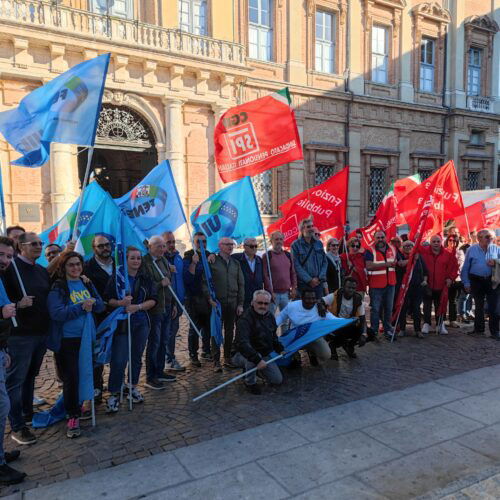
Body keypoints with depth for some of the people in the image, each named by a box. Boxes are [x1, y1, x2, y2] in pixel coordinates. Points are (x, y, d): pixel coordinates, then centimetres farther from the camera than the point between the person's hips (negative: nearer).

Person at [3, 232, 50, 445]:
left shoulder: (42, 271, 14)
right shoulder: (11, 267, -9)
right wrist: (17, 304, -26)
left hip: (41, 332, 7)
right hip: (20, 334, -7)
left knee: (30, 376, 18)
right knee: (16, 380, 1)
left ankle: (27, 413, 32)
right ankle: (17, 427, 9)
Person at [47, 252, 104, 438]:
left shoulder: (87, 283, 8)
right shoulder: (58, 287, -9)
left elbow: (101, 305, 3)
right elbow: (56, 313, -20)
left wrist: (92, 303, -17)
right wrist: (81, 307, -22)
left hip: (86, 337, 5)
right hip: (66, 340, -5)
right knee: (71, 377, -3)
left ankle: (78, 406, 37)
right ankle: (73, 416, 10)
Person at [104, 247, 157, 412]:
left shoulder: (145, 278, 5)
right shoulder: (116, 277, -4)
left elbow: (153, 299, 0)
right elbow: (108, 299, -6)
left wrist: (137, 307, -15)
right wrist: (120, 303, -25)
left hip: (141, 323, 4)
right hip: (122, 323, -3)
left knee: (137, 357, 13)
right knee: (119, 360, -6)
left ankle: (133, 387, 31)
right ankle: (114, 394, 8)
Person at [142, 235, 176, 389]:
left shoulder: (164, 261, 13)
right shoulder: (144, 262, -13)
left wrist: (173, 304, 18)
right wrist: (160, 284, -19)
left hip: (166, 307, 8)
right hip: (154, 308, -8)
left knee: (163, 341, 16)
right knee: (154, 343, 0)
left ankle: (160, 372, 29)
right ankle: (150, 377, 11)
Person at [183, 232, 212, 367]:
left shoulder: (210, 256, 10)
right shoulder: (188, 257, -6)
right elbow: (187, 278, -17)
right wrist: (193, 263, -26)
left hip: (208, 297, 5)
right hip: (194, 298, -5)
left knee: (208, 326, 11)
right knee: (194, 327, -2)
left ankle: (206, 351, 26)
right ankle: (193, 356, 8)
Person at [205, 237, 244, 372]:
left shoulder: (235, 263, 12)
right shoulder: (212, 262, -2)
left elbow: (241, 284, 12)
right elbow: (205, 281, -5)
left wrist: (240, 304, 7)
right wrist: (210, 298, -14)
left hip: (232, 303, 4)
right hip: (217, 302, -4)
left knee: (230, 331, 10)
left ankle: (228, 358, 21)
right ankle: (216, 361, 6)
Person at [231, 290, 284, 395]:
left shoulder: (270, 317, 2)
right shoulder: (245, 318, -25)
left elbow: (273, 337, 20)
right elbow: (242, 343, -37)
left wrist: (281, 350, 6)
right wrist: (258, 360, -43)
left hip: (264, 355, 7)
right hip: (242, 355, -7)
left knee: (278, 380, 2)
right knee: (252, 358, -40)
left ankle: (250, 369, 21)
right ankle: (250, 382, -9)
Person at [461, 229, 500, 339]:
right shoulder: (472, 249, -1)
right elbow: (466, 268, 1)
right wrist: (466, 283, -3)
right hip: (477, 281, 0)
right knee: (479, 306, 12)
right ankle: (479, 329, 25)